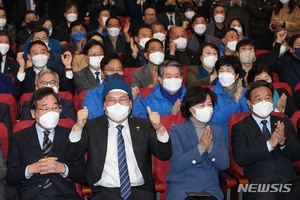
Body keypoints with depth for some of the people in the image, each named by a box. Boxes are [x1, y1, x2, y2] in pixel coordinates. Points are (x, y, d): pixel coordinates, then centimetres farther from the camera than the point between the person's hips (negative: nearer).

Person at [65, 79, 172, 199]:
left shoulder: (143, 126, 11)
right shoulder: (92, 127, 9)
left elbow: (165, 155, 3)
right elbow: (71, 156, 1)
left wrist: (159, 128, -15)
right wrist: (78, 127, -15)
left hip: (139, 190, 1)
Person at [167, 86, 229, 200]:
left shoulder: (217, 130, 11)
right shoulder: (176, 130, -1)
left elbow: (224, 165, 4)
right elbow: (177, 164, -11)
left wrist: (210, 146, -12)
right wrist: (201, 147, -18)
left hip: (210, 187, 2)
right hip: (181, 186, -2)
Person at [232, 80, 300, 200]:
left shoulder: (285, 123, 18)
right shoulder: (240, 127, 7)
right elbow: (240, 158, -7)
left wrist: (283, 142, -10)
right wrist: (269, 144, -16)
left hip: (290, 181, 3)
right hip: (259, 183, -3)